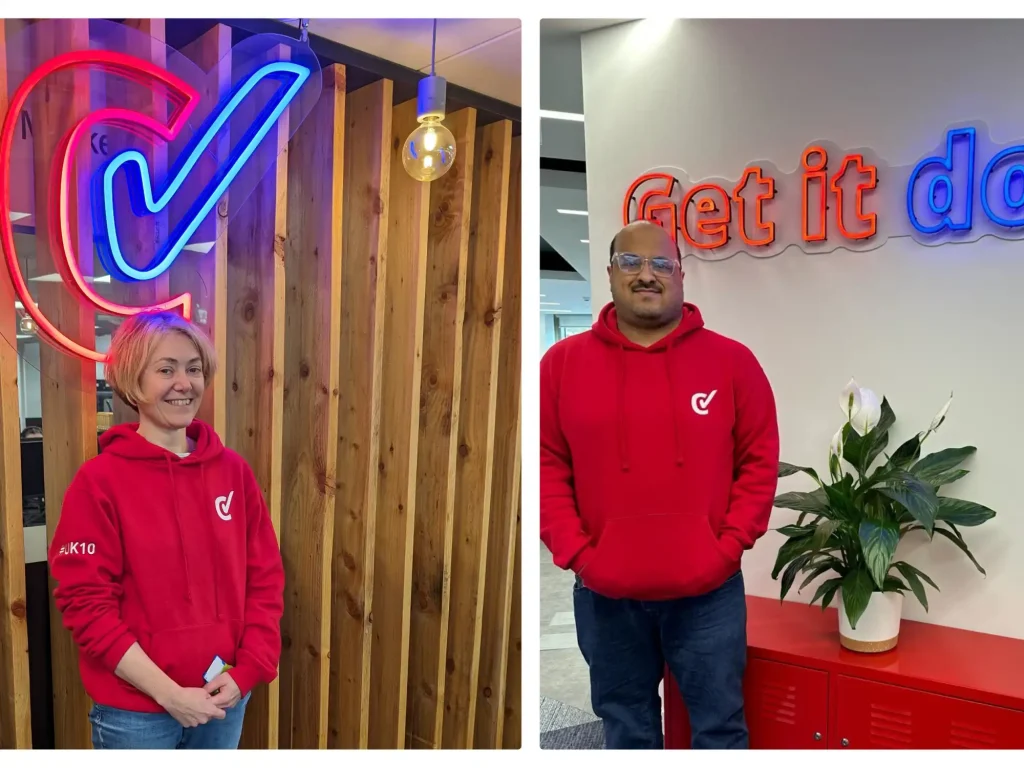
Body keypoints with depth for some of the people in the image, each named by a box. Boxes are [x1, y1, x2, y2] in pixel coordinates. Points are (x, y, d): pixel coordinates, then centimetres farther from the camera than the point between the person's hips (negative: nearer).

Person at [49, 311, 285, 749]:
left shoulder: (233, 471, 1)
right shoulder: (100, 480, -10)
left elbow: (265, 576, 4)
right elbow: (86, 602, -12)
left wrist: (245, 672, -6)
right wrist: (169, 693, -14)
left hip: (224, 700, 4)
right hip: (134, 710, -3)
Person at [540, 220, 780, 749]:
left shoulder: (732, 360, -2)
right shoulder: (562, 362, -1)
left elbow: (760, 460, 1)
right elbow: (547, 467, 0)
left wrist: (730, 546, -7)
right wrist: (574, 552, -8)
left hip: (709, 590, 0)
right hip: (604, 593, 1)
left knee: (720, 725, 15)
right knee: (627, 729, 18)